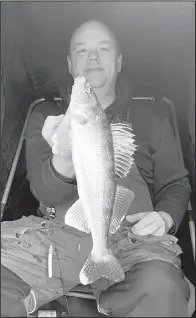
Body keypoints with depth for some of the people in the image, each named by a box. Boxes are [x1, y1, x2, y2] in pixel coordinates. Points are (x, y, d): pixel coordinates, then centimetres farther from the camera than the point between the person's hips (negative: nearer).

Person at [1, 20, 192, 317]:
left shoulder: (151, 120, 16)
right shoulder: (46, 115, 13)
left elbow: (175, 183, 19)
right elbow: (44, 191, 0)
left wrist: (165, 217, -4)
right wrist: (64, 162, -23)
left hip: (130, 238, 0)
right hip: (55, 231, 1)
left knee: (159, 291, -32)